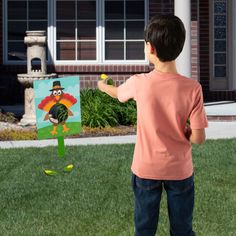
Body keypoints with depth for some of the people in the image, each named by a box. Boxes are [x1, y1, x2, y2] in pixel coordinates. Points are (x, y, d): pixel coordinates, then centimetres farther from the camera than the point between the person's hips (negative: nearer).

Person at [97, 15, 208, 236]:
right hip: (179, 170, -1)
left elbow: (117, 93, 11)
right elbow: (198, 138, -16)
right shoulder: (192, 88, -18)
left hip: (146, 169, 1)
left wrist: (102, 85, 33)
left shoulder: (139, 83, -14)